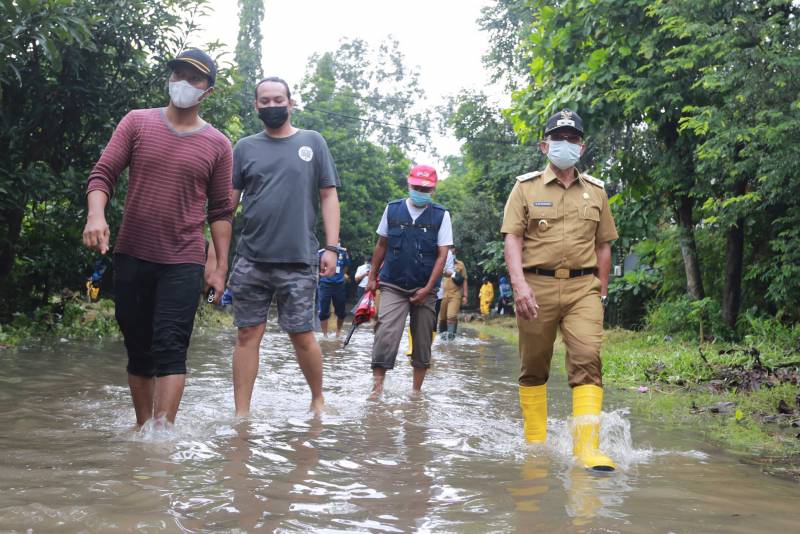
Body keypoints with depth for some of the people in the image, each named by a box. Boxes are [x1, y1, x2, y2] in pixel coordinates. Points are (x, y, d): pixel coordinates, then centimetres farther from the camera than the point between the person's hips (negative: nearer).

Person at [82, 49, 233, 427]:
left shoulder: (217, 145, 4)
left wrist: (221, 266, 3)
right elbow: (102, 174, 0)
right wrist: (96, 215, -19)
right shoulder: (137, 123, 5)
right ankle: (142, 428, 23)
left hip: (183, 262, -2)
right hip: (131, 256, 2)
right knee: (138, 351, 10)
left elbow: (220, 211, 7)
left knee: (170, 349, -13)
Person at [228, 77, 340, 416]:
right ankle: (241, 413, 8)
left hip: (298, 260, -2)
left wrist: (331, 247, -3)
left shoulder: (312, 142, 8)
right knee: (248, 334, 2)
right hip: (250, 259, 2)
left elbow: (328, 196, 5)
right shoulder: (245, 148, 11)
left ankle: (318, 400, 22)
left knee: (302, 336, 1)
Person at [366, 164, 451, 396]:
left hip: (424, 290, 1)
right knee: (386, 335, -15)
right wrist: (372, 277, 10)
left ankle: (416, 390, 19)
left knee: (422, 341, 7)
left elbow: (442, 255, -4)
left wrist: (428, 289, -10)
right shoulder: (392, 209, 3)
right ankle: (376, 388, -13)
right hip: (392, 287, -1)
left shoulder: (441, 215, -1)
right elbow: (381, 245, 12)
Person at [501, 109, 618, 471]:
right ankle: (535, 444, 17)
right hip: (537, 286, -1)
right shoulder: (526, 187, 7)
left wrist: (601, 293, 15)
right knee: (534, 367, 6)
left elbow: (603, 246, 18)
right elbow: (512, 238, -3)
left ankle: (587, 447, -20)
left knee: (587, 359, -15)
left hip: (583, 287, 1)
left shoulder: (596, 191, 15)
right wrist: (519, 284, -17)